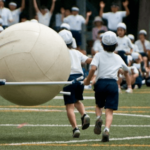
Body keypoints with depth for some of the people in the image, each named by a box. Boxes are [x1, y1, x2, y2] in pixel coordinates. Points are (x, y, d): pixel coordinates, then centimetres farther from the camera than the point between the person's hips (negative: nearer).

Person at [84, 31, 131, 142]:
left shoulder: (99, 56, 6)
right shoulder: (118, 58, 17)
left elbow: (93, 68, -13)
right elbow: (126, 70, 35)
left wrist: (88, 80, 1)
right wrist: (129, 82, 54)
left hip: (100, 83, 0)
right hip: (113, 83, 1)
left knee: (99, 105, 23)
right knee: (109, 111, -3)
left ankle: (98, 118, -9)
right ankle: (107, 130, -26)